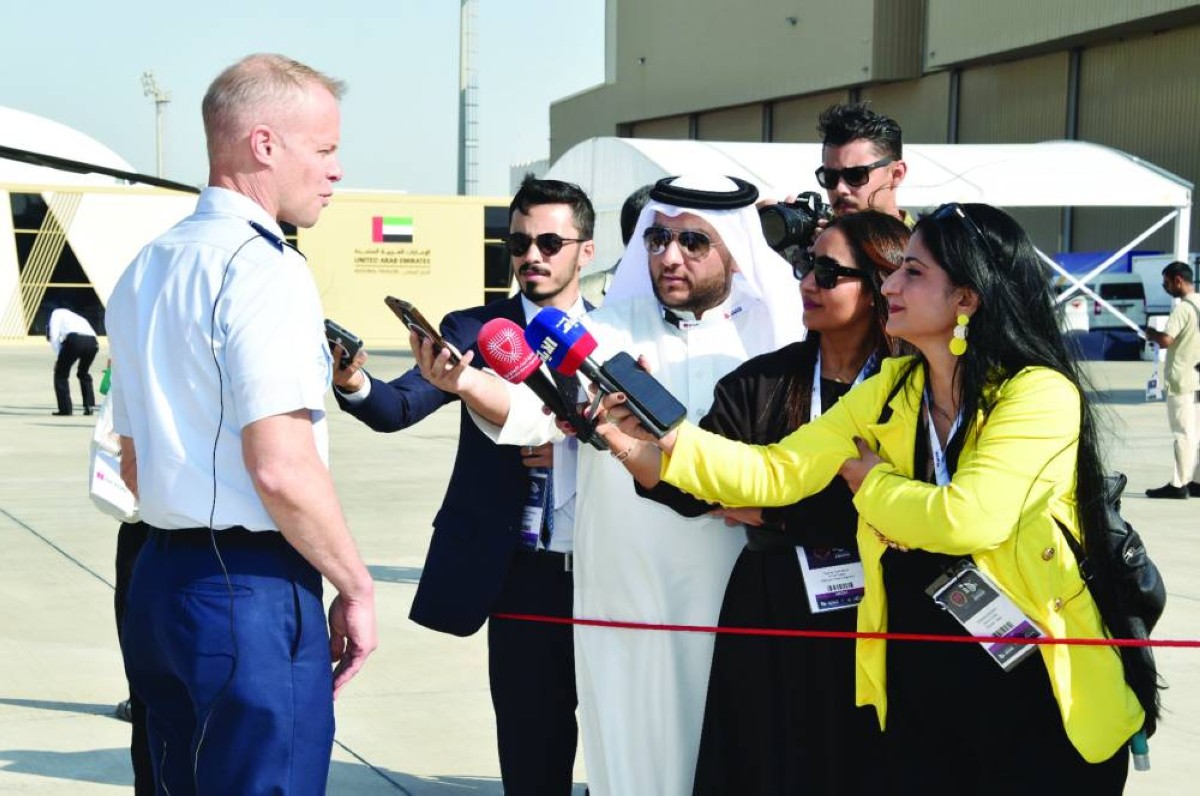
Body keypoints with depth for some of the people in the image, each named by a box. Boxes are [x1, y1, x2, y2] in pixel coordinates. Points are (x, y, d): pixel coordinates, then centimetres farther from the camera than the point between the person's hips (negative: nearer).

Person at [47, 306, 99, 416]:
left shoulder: (57, 313, 25)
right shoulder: (77, 318, 42)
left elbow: (54, 336, 8)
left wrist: (58, 357, 14)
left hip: (74, 340, -6)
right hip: (92, 341, 6)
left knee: (61, 374, 12)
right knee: (83, 373, 30)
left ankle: (65, 409, 8)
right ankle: (90, 405, 22)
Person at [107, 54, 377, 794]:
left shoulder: (147, 269, 14)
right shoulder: (265, 268, -14)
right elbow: (282, 469, -22)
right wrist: (357, 587, -10)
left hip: (162, 577, 9)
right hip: (252, 590, -9)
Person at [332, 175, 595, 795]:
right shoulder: (473, 330, 0)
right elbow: (398, 407, -12)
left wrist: (570, 441, -16)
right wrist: (353, 383, -32)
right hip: (523, 572, -1)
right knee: (531, 742, 9)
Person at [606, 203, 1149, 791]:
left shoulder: (1040, 393, -15)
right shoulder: (889, 389, 5)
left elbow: (965, 519, -26)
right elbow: (778, 470, 0)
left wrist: (870, 482, -8)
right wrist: (663, 440, -13)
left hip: (1033, 703, -6)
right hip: (916, 695, 6)